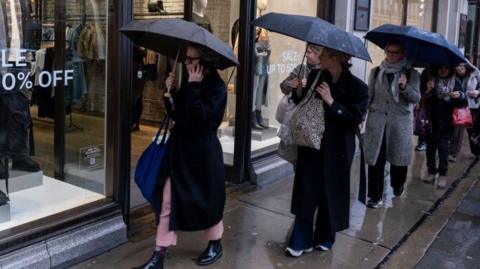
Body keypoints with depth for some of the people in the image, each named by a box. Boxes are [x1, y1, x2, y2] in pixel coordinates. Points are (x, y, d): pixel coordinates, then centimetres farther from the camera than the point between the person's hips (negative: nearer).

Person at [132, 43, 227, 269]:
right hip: (179, 149, 7)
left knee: (207, 199, 10)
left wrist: (193, 87, -21)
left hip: (203, 153, -6)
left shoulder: (217, 87, -13)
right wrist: (170, 92, -2)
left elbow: (199, 117, -24)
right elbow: (176, 115, 11)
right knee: (168, 201, 5)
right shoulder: (189, 83, 8)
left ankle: (215, 245, 34)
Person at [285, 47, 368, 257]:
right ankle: (301, 240, 10)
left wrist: (331, 102, -23)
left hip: (337, 149, -3)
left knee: (331, 192, 9)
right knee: (306, 191, 2)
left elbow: (356, 118, -16)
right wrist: (299, 91, -9)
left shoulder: (357, 87, -9)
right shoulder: (315, 77, 3)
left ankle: (325, 237, 28)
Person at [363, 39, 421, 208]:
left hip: (400, 123, -1)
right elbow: (368, 96, 8)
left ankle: (397, 185, 40)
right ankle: (375, 196, 7)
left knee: (398, 156, 11)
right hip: (376, 122, 1)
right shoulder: (376, 72, 5)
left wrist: (405, 87, -26)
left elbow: (416, 98, -8)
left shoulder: (411, 74, 0)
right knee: (375, 158, -2)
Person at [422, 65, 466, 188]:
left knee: (443, 147, -3)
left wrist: (460, 96, -24)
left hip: (446, 121, -1)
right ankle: (431, 171, 21)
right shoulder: (430, 80, -2)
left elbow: (463, 103, -3)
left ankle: (442, 174, 5)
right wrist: (427, 90, -23)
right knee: (430, 145, 8)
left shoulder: (456, 82, -2)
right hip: (431, 120, 1)